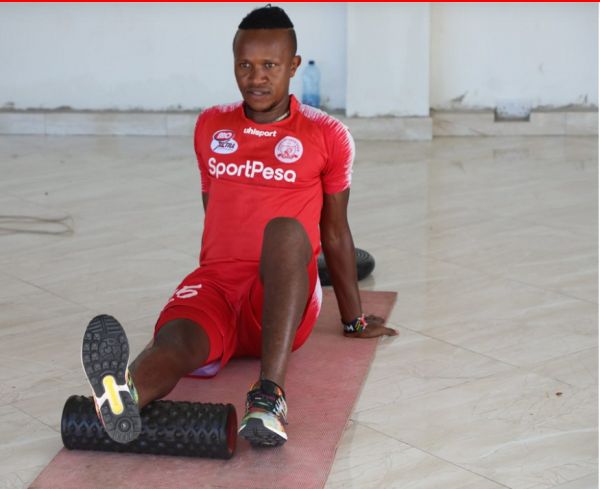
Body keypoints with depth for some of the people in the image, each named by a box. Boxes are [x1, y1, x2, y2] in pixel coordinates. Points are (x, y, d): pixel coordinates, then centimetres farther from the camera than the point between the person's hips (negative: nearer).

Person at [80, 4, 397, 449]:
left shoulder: (327, 136, 7)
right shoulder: (210, 126, 17)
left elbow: (335, 231, 15)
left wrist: (354, 321, 20)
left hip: (285, 298, -2)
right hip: (215, 282, 2)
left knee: (286, 230, -37)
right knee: (176, 339, -35)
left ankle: (270, 394, -53)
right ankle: (124, 395, -70)